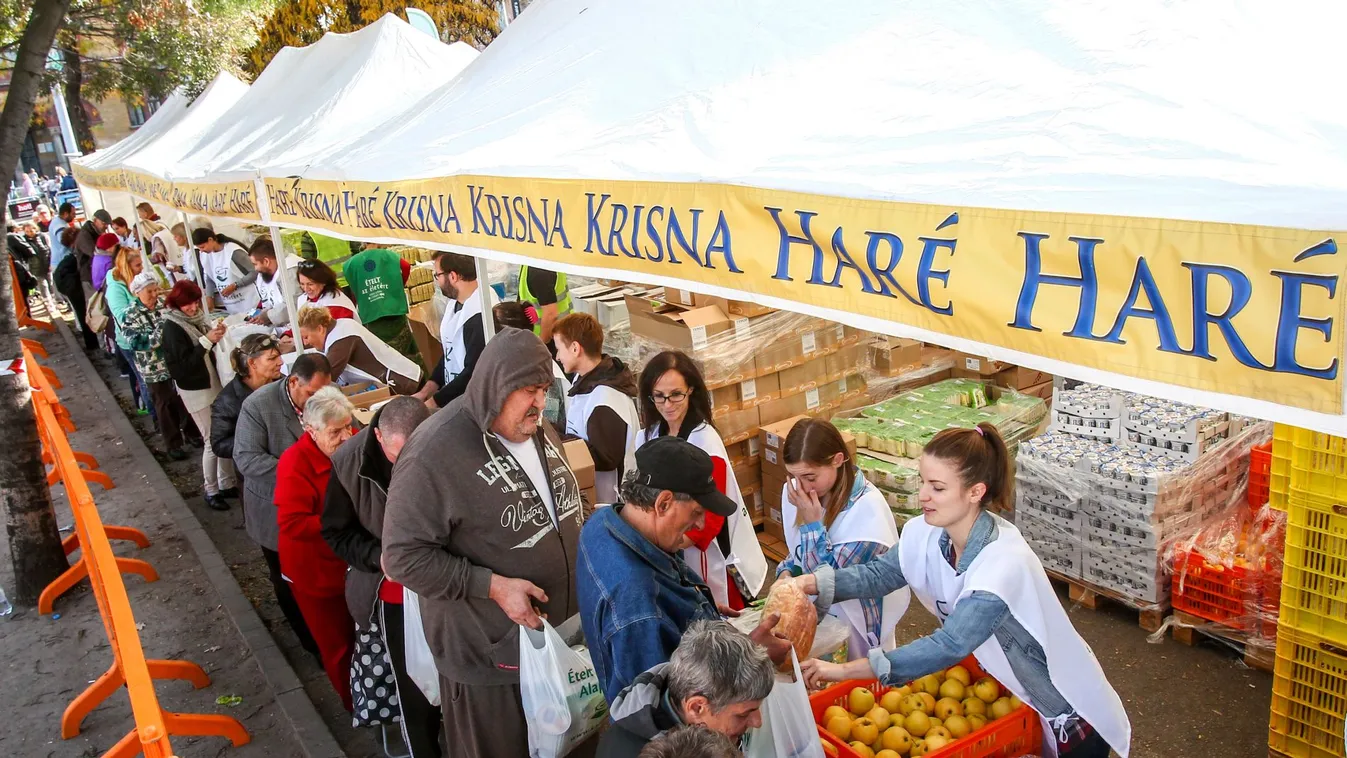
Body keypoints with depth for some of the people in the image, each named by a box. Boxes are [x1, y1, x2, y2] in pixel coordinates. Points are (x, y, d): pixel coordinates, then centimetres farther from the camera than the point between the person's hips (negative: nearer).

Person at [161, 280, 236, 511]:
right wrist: (207, 340, -25)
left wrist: (215, 333, -1)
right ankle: (211, 491, 11)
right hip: (195, 390, -7)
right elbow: (184, 364, -20)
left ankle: (227, 483, 25)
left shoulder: (194, 318, 6)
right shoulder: (172, 327, -14)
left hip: (214, 384, 7)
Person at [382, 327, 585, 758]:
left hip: (562, 628, 7)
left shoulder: (537, 428, 2)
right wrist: (492, 586, -27)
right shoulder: (434, 453, -23)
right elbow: (402, 556, -21)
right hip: (490, 650, -7)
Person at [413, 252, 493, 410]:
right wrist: (424, 392, 7)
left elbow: (474, 373, -22)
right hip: (453, 399, 8)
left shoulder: (479, 315, -22)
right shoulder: (456, 303, 8)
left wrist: (433, 402, -14)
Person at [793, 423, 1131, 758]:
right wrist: (808, 583, -23)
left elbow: (949, 647, -40)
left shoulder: (1004, 563, -36)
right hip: (1005, 687, 6)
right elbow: (880, 573, -7)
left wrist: (845, 670, -43)